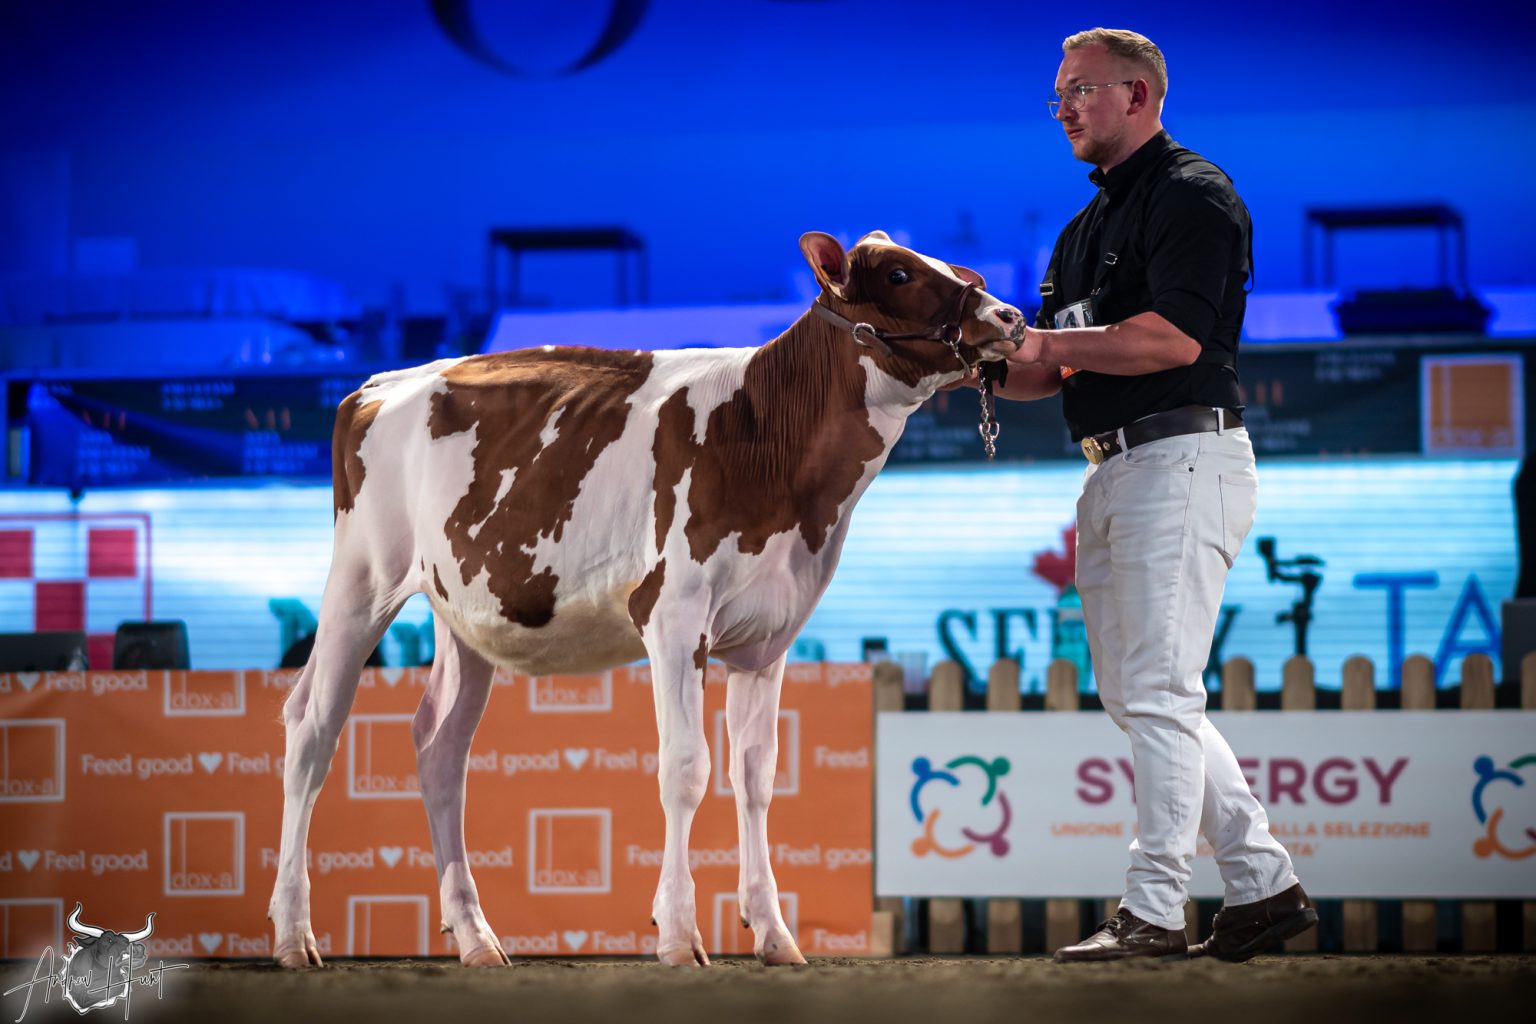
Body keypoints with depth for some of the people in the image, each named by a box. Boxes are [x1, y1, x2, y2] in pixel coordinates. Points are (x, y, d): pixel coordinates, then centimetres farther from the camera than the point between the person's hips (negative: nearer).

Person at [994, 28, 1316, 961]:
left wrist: (1046, 341, -15)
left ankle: (1154, 910, -11)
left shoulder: (1193, 195, -6)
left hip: (1185, 457, -10)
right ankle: (1264, 884, 15)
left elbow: (1174, 334, -19)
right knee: (1136, 693, 10)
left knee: (1159, 691, -12)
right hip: (1112, 475, 10)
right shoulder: (1088, 227, 22)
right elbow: (1047, 372, 21)